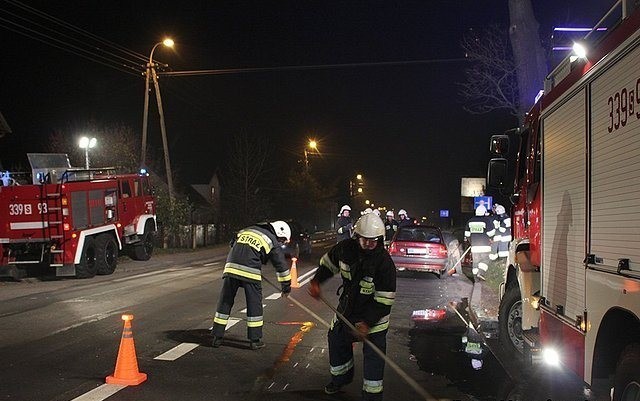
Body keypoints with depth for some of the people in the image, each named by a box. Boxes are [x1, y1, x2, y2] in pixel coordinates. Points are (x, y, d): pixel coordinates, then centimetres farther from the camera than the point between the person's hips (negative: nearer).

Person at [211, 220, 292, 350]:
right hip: (250, 272, -4)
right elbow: (281, 266, 10)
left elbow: (233, 245, 30)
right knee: (255, 305, 8)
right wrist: (286, 286, 20)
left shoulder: (247, 230, 24)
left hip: (231, 268, 5)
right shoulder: (273, 242, 9)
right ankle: (255, 340, 12)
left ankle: (217, 337, 17)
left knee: (225, 302, 12)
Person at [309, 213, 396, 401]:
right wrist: (316, 281, -10)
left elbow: (384, 301, -26)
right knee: (336, 340, 19)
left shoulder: (385, 263, -28)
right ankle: (342, 377, 45)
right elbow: (328, 263, 5)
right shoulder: (345, 248, -15)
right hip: (347, 306, 5)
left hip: (374, 313, -5)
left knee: (374, 353, -6)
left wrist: (367, 323, -30)